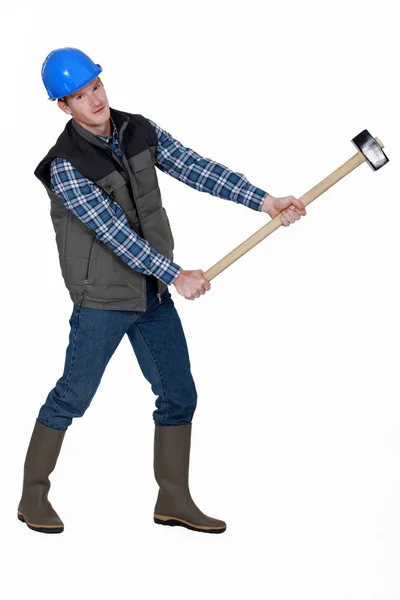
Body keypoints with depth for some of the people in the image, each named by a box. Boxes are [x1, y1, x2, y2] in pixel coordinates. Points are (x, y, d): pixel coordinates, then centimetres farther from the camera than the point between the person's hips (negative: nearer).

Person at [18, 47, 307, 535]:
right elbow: (115, 233, -23)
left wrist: (264, 201, -14)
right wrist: (176, 275, -23)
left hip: (154, 293, 7)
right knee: (72, 397, 2)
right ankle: (33, 497, 20)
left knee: (179, 395, 9)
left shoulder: (141, 131, 0)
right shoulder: (66, 168, -19)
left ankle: (173, 500, 22)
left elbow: (195, 168, -5)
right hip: (103, 299, -6)